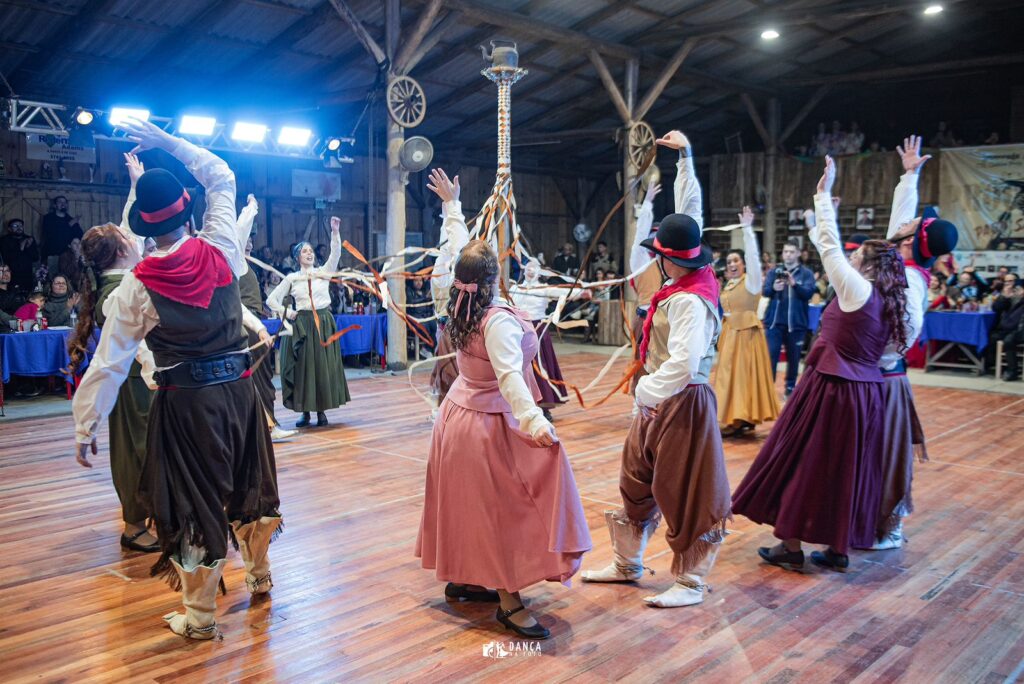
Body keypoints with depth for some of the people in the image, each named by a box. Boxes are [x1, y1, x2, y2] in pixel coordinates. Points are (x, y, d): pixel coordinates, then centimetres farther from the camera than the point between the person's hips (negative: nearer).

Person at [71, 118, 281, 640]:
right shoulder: (220, 253, -7)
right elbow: (222, 178, 11)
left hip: (185, 401, -3)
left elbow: (109, 364, -9)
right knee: (248, 483, 22)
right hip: (237, 387, 3)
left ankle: (199, 615, 21)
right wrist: (164, 140, 13)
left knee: (196, 500, 8)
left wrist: (85, 428, 1)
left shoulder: (136, 286, -12)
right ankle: (259, 576, 42)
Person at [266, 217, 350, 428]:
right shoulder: (292, 278, 6)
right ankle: (305, 412, 9)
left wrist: (335, 232, -19)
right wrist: (285, 312, -3)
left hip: (324, 323, 0)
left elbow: (335, 254, -9)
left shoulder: (324, 272, 6)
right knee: (303, 366, 1)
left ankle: (321, 411, 9)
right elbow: (271, 299, 10)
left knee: (323, 366, 1)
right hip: (301, 325, 0)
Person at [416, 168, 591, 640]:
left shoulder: (460, 304, -2)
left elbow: (462, 252, 11)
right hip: (489, 423, -9)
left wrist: (452, 205, 23)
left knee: (472, 503, 18)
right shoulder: (500, 320, -25)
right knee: (504, 509, -3)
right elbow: (510, 376, -38)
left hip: (458, 414, 9)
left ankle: (462, 578, 30)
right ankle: (509, 602, 2)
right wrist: (534, 421, -49)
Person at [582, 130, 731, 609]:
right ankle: (627, 564, 34)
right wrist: (685, 158, 16)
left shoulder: (689, 301, -24)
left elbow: (683, 362, -34)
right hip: (659, 400, 10)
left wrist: (646, 392, -27)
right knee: (636, 482, 19)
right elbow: (689, 211, 11)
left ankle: (691, 583, 19)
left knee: (685, 495, 4)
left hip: (683, 403, -10)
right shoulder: (695, 275, 1)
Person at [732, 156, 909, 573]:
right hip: (865, 392, 8)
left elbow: (830, 247, -10)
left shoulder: (858, 289, -13)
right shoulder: (888, 302, 7)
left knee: (805, 463, 3)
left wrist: (824, 194, -4)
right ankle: (839, 549, 20)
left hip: (831, 389, -8)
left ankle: (791, 547, 10)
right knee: (847, 468, 13)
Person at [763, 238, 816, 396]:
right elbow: (764, 291, -6)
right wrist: (774, 288, -29)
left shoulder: (806, 273, 1)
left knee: (793, 357, 11)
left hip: (796, 323, 0)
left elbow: (809, 293, -14)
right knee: (770, 355, -3)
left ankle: (790, 387, 25)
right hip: (775, 321, 0)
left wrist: (794, 284, -32)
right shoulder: (774, 271, 6)